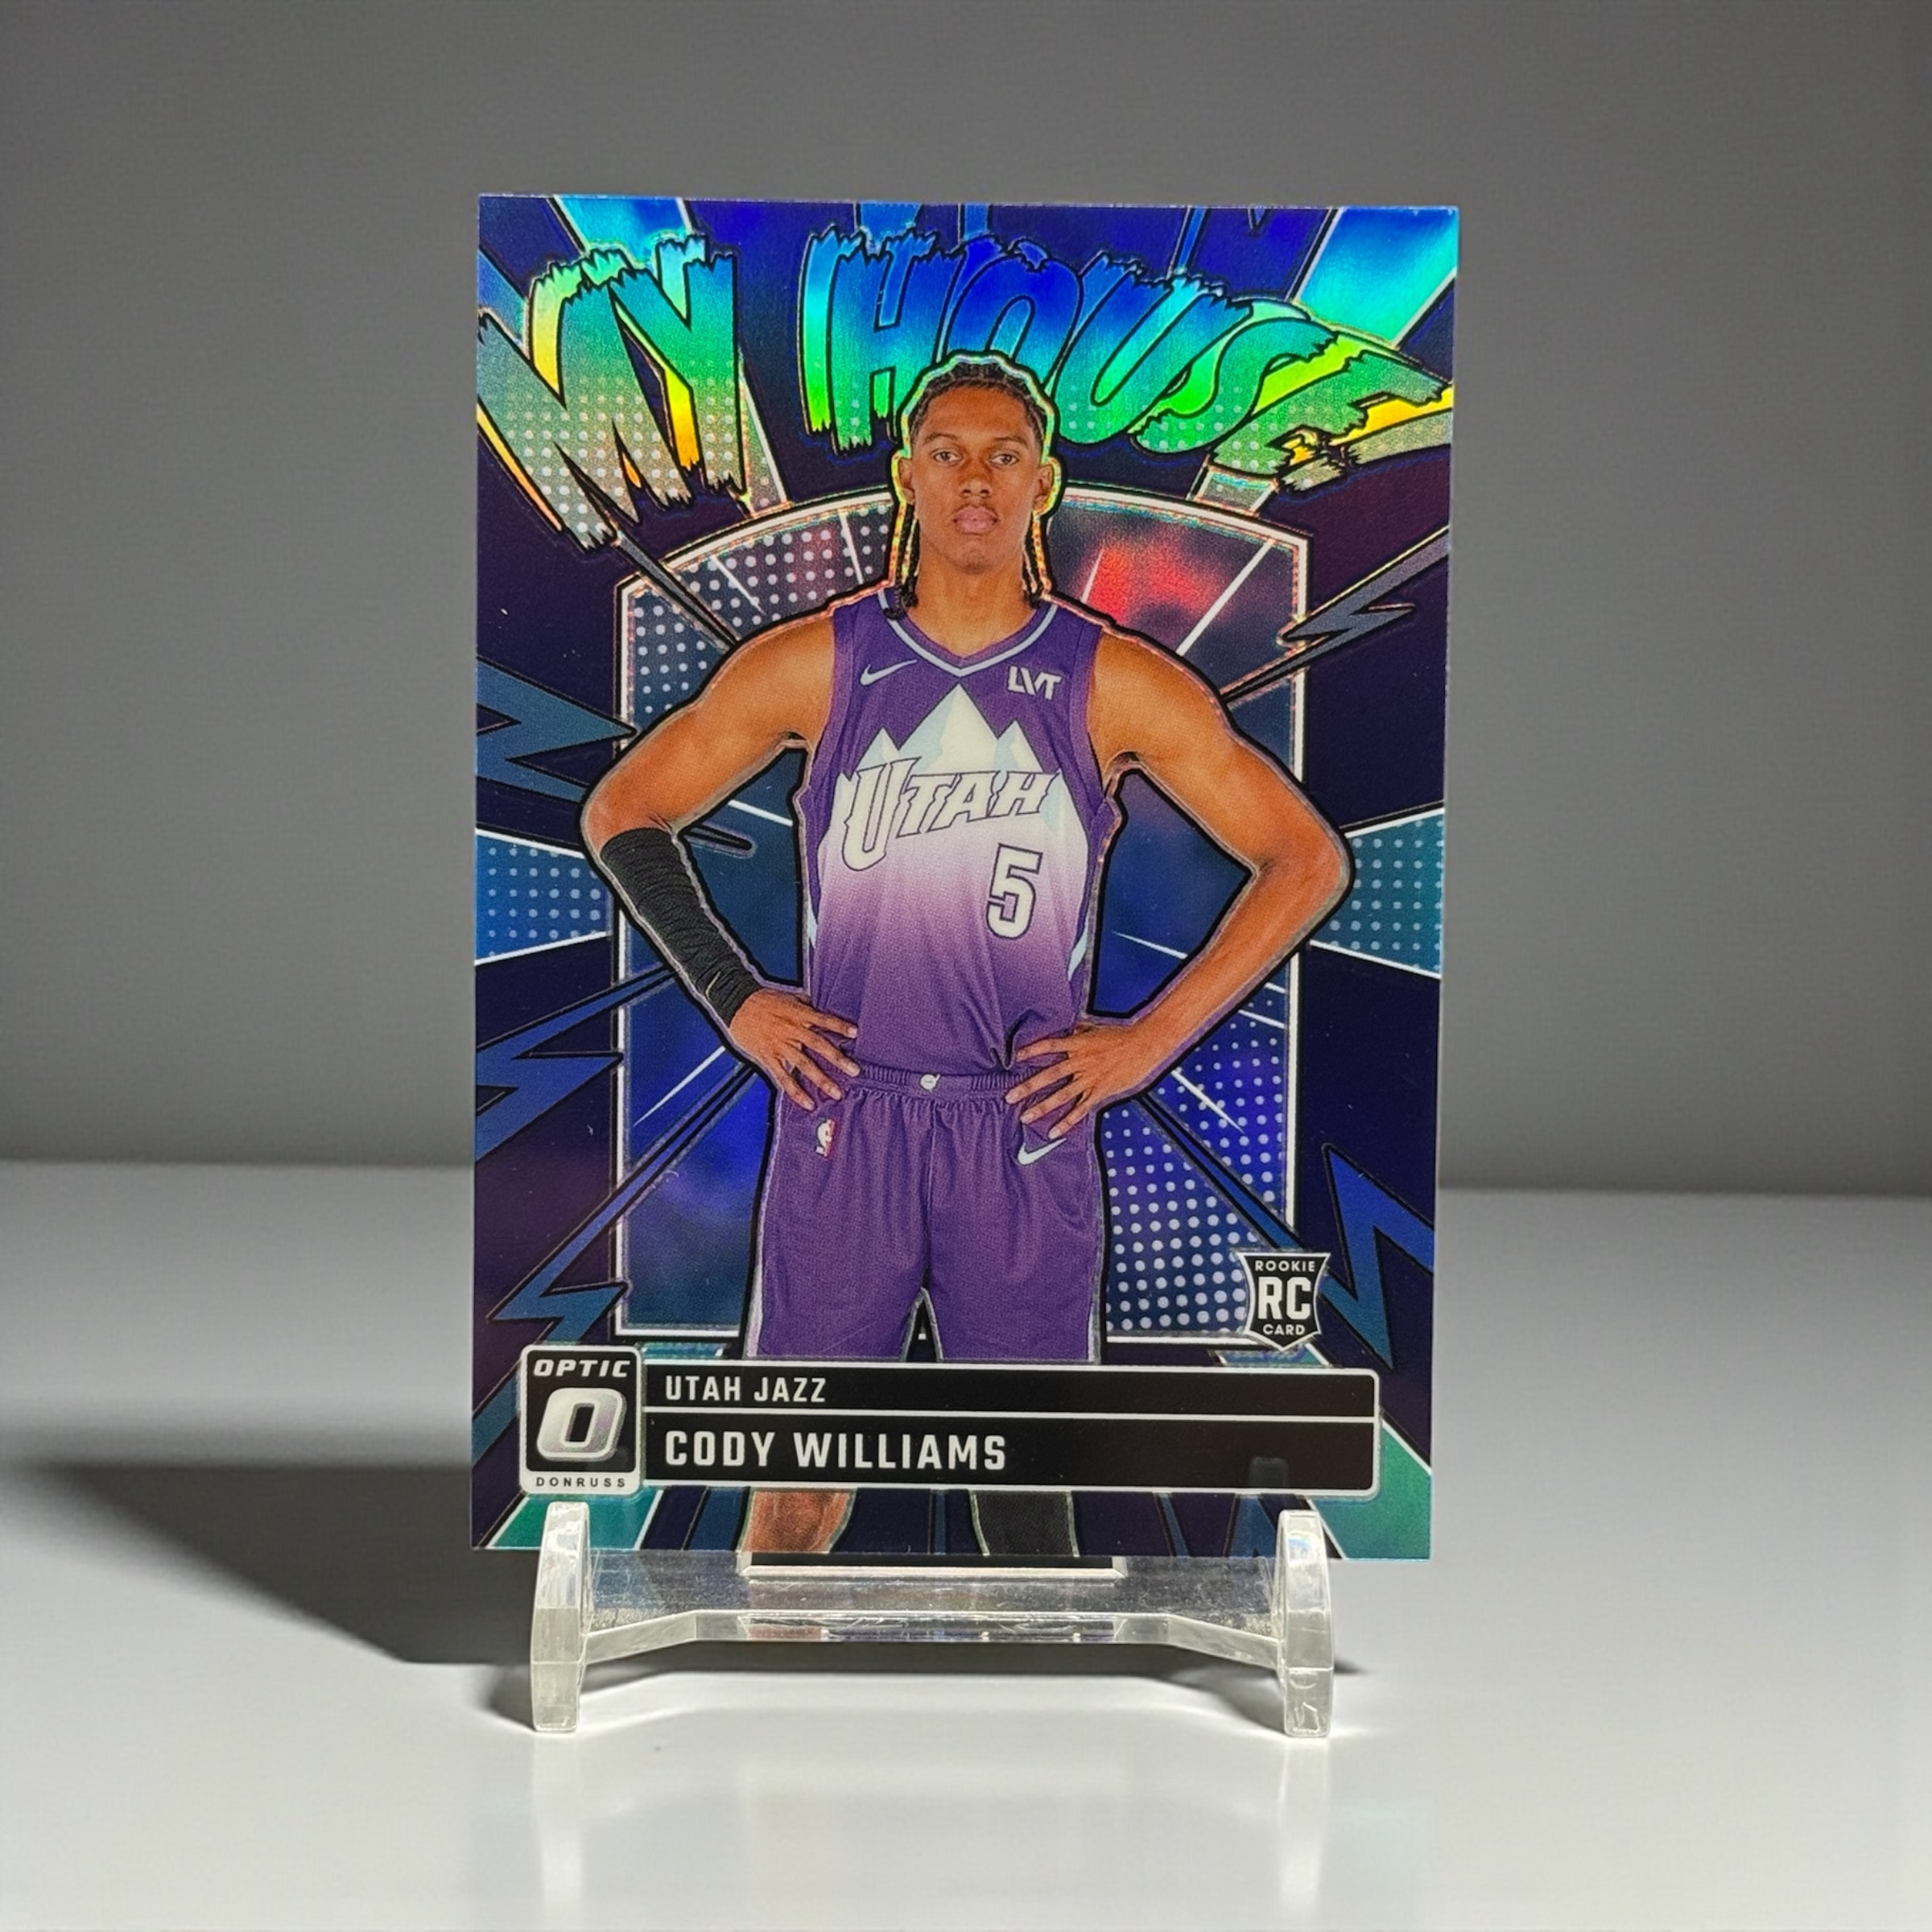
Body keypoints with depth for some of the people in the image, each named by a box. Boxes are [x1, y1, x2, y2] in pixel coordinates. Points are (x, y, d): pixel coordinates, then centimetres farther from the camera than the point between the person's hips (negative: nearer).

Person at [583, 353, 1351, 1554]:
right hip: (843, 1116, 0)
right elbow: (625, 812, 11)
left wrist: (1153, 1040, -2)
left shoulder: (1115, 685, 0)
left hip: (1028, 1131, 0)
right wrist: (732, 998, 2)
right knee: (800, 1485, 4)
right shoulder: (815, 664, 2)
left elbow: (1307, 860, 5)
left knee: (1026, 1488, 7)